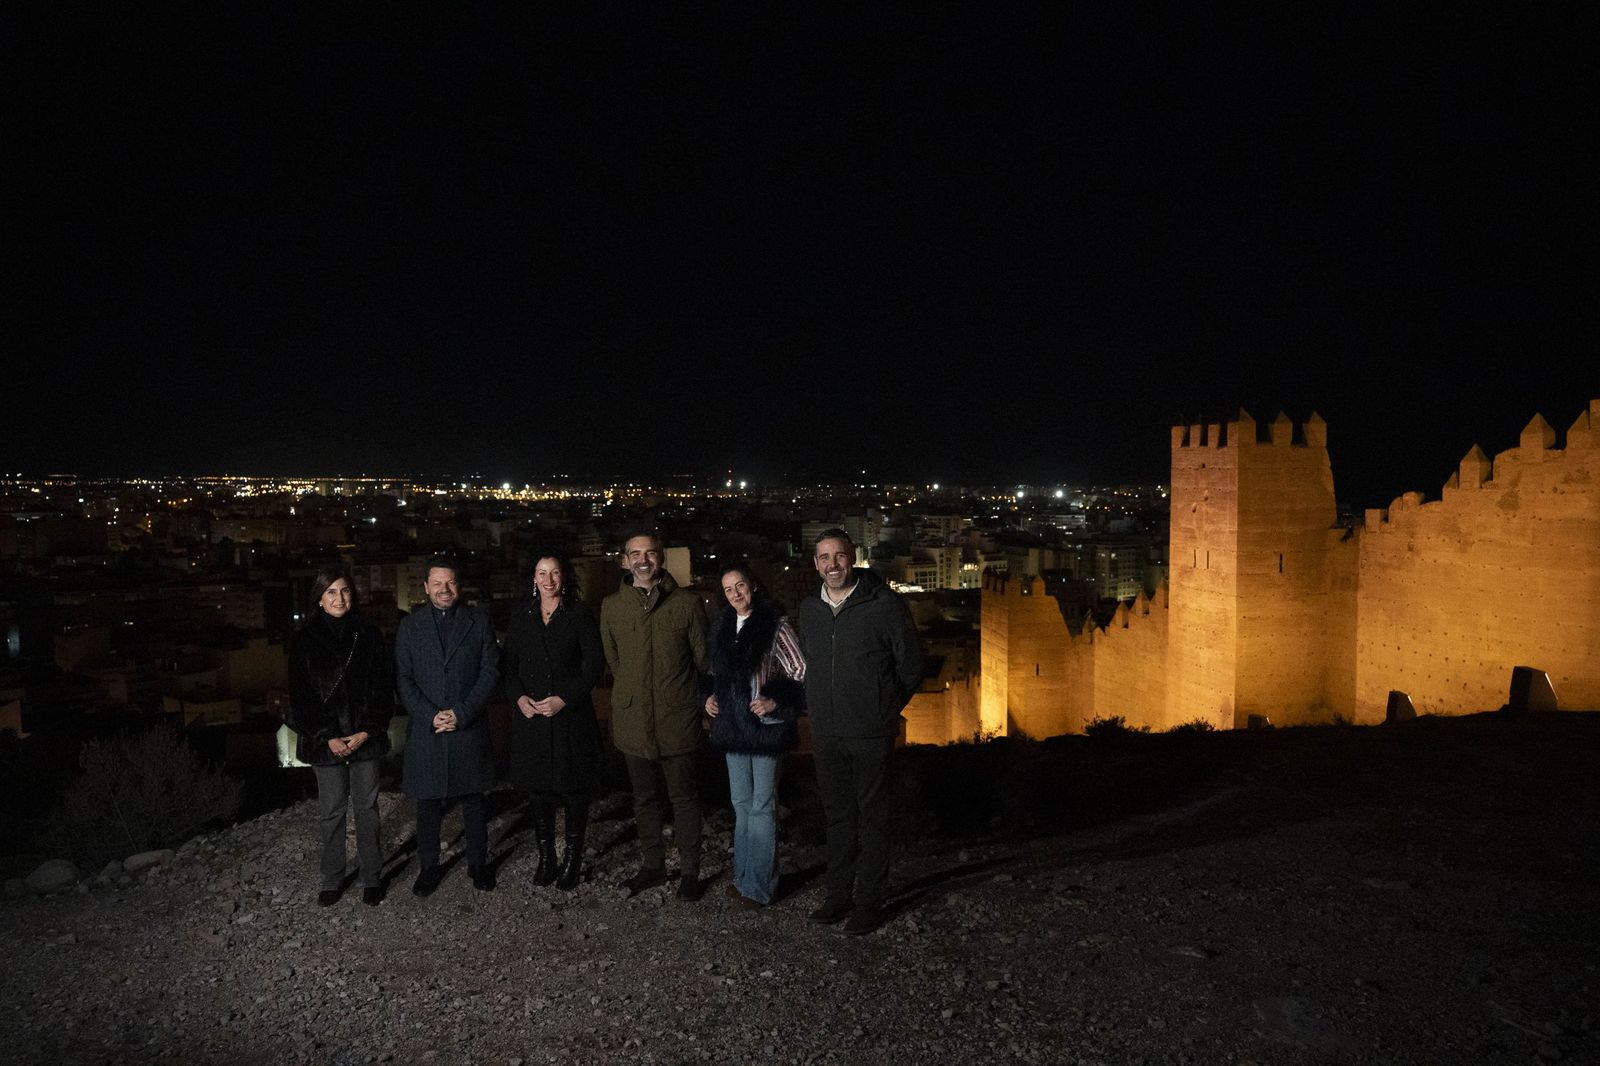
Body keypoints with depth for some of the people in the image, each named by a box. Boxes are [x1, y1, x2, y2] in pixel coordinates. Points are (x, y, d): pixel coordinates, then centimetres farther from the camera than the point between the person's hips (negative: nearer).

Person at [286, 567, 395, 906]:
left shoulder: (368, 635, 1)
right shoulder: (304, 639, -1)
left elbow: (382, 687, 1)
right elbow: (301, 694, -3)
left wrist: (367, 732, -9)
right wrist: (327, 737, -10)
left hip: (365, 735, 1)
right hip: (325, 740, 0)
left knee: (366, 806, 7)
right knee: (331, 809, 8)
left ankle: (371, 876, 18)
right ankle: (332, 879, 22)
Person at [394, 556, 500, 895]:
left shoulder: (478, 622, 3)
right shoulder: (410, 626, 5)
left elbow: (490, 671, -1)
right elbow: (403, 679, 1)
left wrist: (461, 713, -11)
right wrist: (430, 716, -11)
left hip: (469, 727, 0)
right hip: (425, 728, 1)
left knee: (474, 800, 8)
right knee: (427, 804, 7)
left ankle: (478, 863, 22)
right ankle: (429, 866, 22)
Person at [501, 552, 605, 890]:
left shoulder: (580, 615, -1)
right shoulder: (521, 618, 10)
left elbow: (594, 663, -5)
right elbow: (508, 665, 11)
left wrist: (564, 698, -14)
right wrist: (519, 696, -7)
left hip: (571, 714, -3)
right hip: (530, 715, 3)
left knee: (574, 788, 2)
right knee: (538, 788, 7)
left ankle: (573, 858, 16)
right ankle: (546, 856, 21)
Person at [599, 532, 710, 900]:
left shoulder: (687, 603, -2)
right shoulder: (612, 606, 5)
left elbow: (703, 659, 2)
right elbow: (612, 659, 14)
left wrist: (700, 702, 3)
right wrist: (634, 691, 11)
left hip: (678, 718, -2)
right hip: (633, 718, 3)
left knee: (684, 797, 5)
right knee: (644, 799, 14)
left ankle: (689, 871, 17)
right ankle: (652, 865, 28)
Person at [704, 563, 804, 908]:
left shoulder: (775, 625, -10)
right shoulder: (722, 627, 10)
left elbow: (801, 672, -9)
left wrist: (775, 701, -19)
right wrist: (711, 697, 7)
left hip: (764, 726, -6)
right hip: (733, 726, 7)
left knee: (761, 806, -1)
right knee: (741, 804, 14)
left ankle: (758, 885, 7)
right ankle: (743, 876, 26)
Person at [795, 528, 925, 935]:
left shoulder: (884, 605, -11)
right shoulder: (809, 609, 6)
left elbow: (911, 667, -2)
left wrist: (884, 710, 5)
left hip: (870, 735, -5)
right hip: (826, 733, 5)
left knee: (873, 820, 6)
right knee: (838, 817, 16)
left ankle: (869, 902, 18)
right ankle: (838, 895, 28)